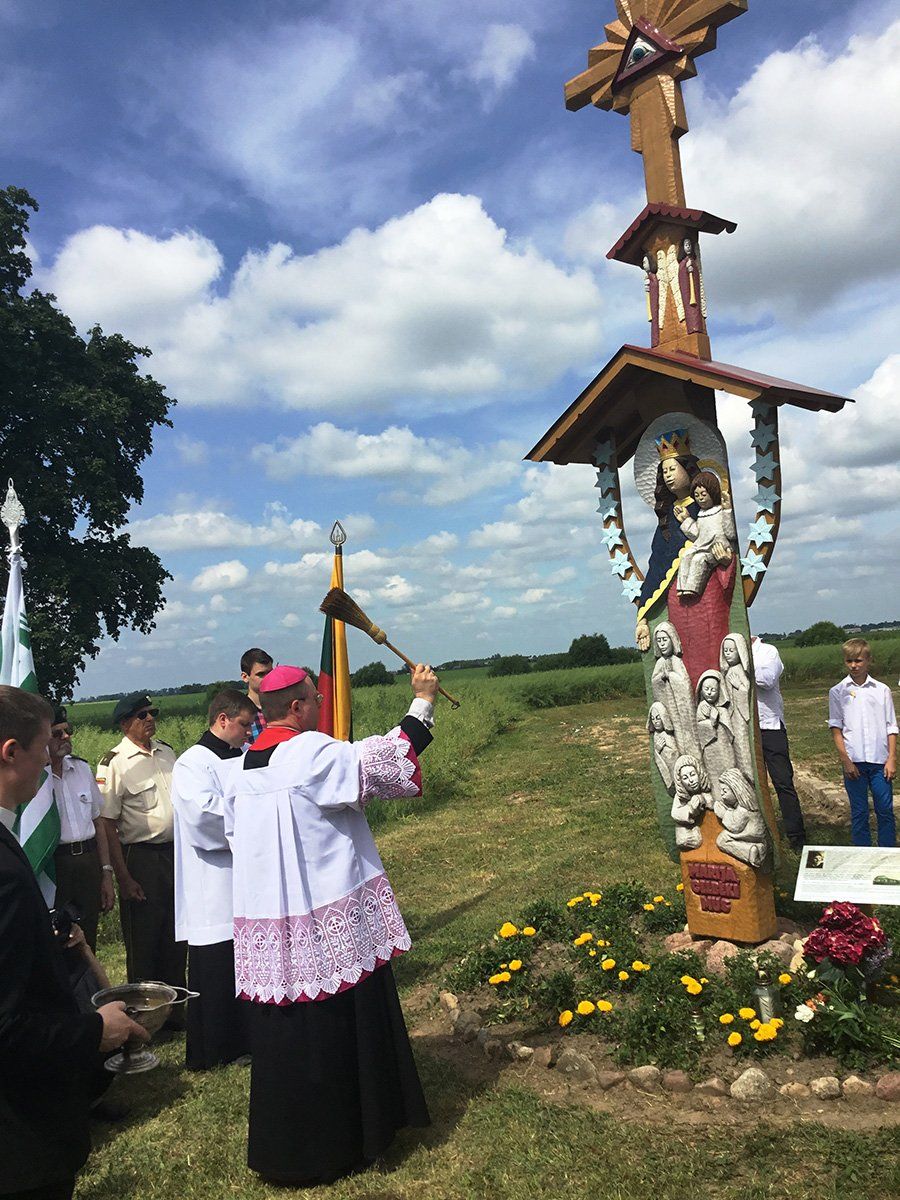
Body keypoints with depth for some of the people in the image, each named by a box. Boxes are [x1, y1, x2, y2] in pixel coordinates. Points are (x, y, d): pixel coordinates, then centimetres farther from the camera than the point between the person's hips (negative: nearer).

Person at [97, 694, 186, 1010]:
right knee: (143, 940, 7)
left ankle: (176, 1006, 33)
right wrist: (123, 878, -14)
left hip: (176, 852, 6)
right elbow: (108, 826, -13)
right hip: (140, 857, -6)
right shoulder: (114, 764, -12)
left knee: (176, 935, 16)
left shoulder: (167, 752, 7)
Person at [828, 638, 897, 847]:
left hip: (880, 760, 1)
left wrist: (892, 759, 0)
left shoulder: (882, 690, 5)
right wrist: (845, 760, -5)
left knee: (885, 810, 4)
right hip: (854, 761, -1)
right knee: (859, 813, 6)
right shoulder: (837, 692, 3)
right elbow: (836, 729, 2)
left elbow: (891, 727, 7)